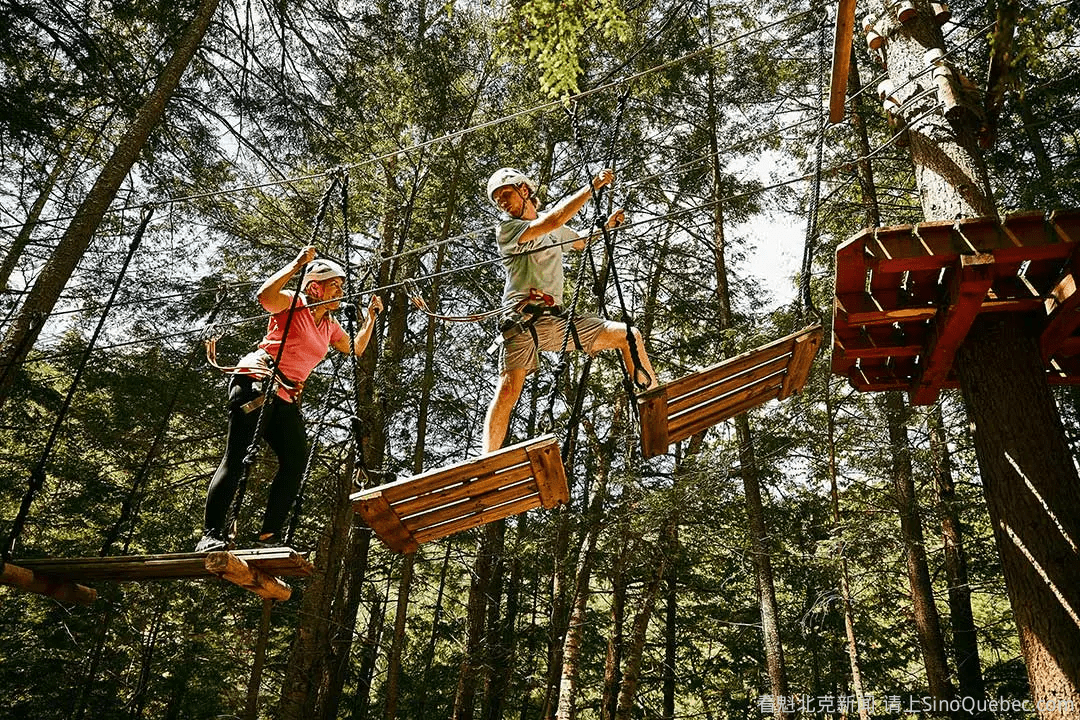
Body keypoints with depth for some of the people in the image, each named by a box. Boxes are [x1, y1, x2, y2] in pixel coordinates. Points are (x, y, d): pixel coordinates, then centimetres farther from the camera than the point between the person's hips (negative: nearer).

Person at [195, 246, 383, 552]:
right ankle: (211, 534, -13)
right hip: (256, 383, -8)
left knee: (296, 461, -4)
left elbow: (356, 349, 31)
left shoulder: (330, 326, 20)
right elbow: (265, 295, -21)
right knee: (236, 456, -14)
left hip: (287, 399, 8)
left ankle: (269, 537, 0)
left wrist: (371, 315, 25)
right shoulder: (293, 303, 0)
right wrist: (297, 263, -19)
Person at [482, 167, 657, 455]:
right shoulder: (506, 229, 1)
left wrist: (607, 225, 23)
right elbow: (552, 221, -16)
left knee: (630, 335, 4)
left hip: (558, 320, 6)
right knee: (509, 390, -23)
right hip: (523, 320, -6)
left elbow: (582, 241, 42)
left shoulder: (554, 229, 21)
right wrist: (592, 186, -13)